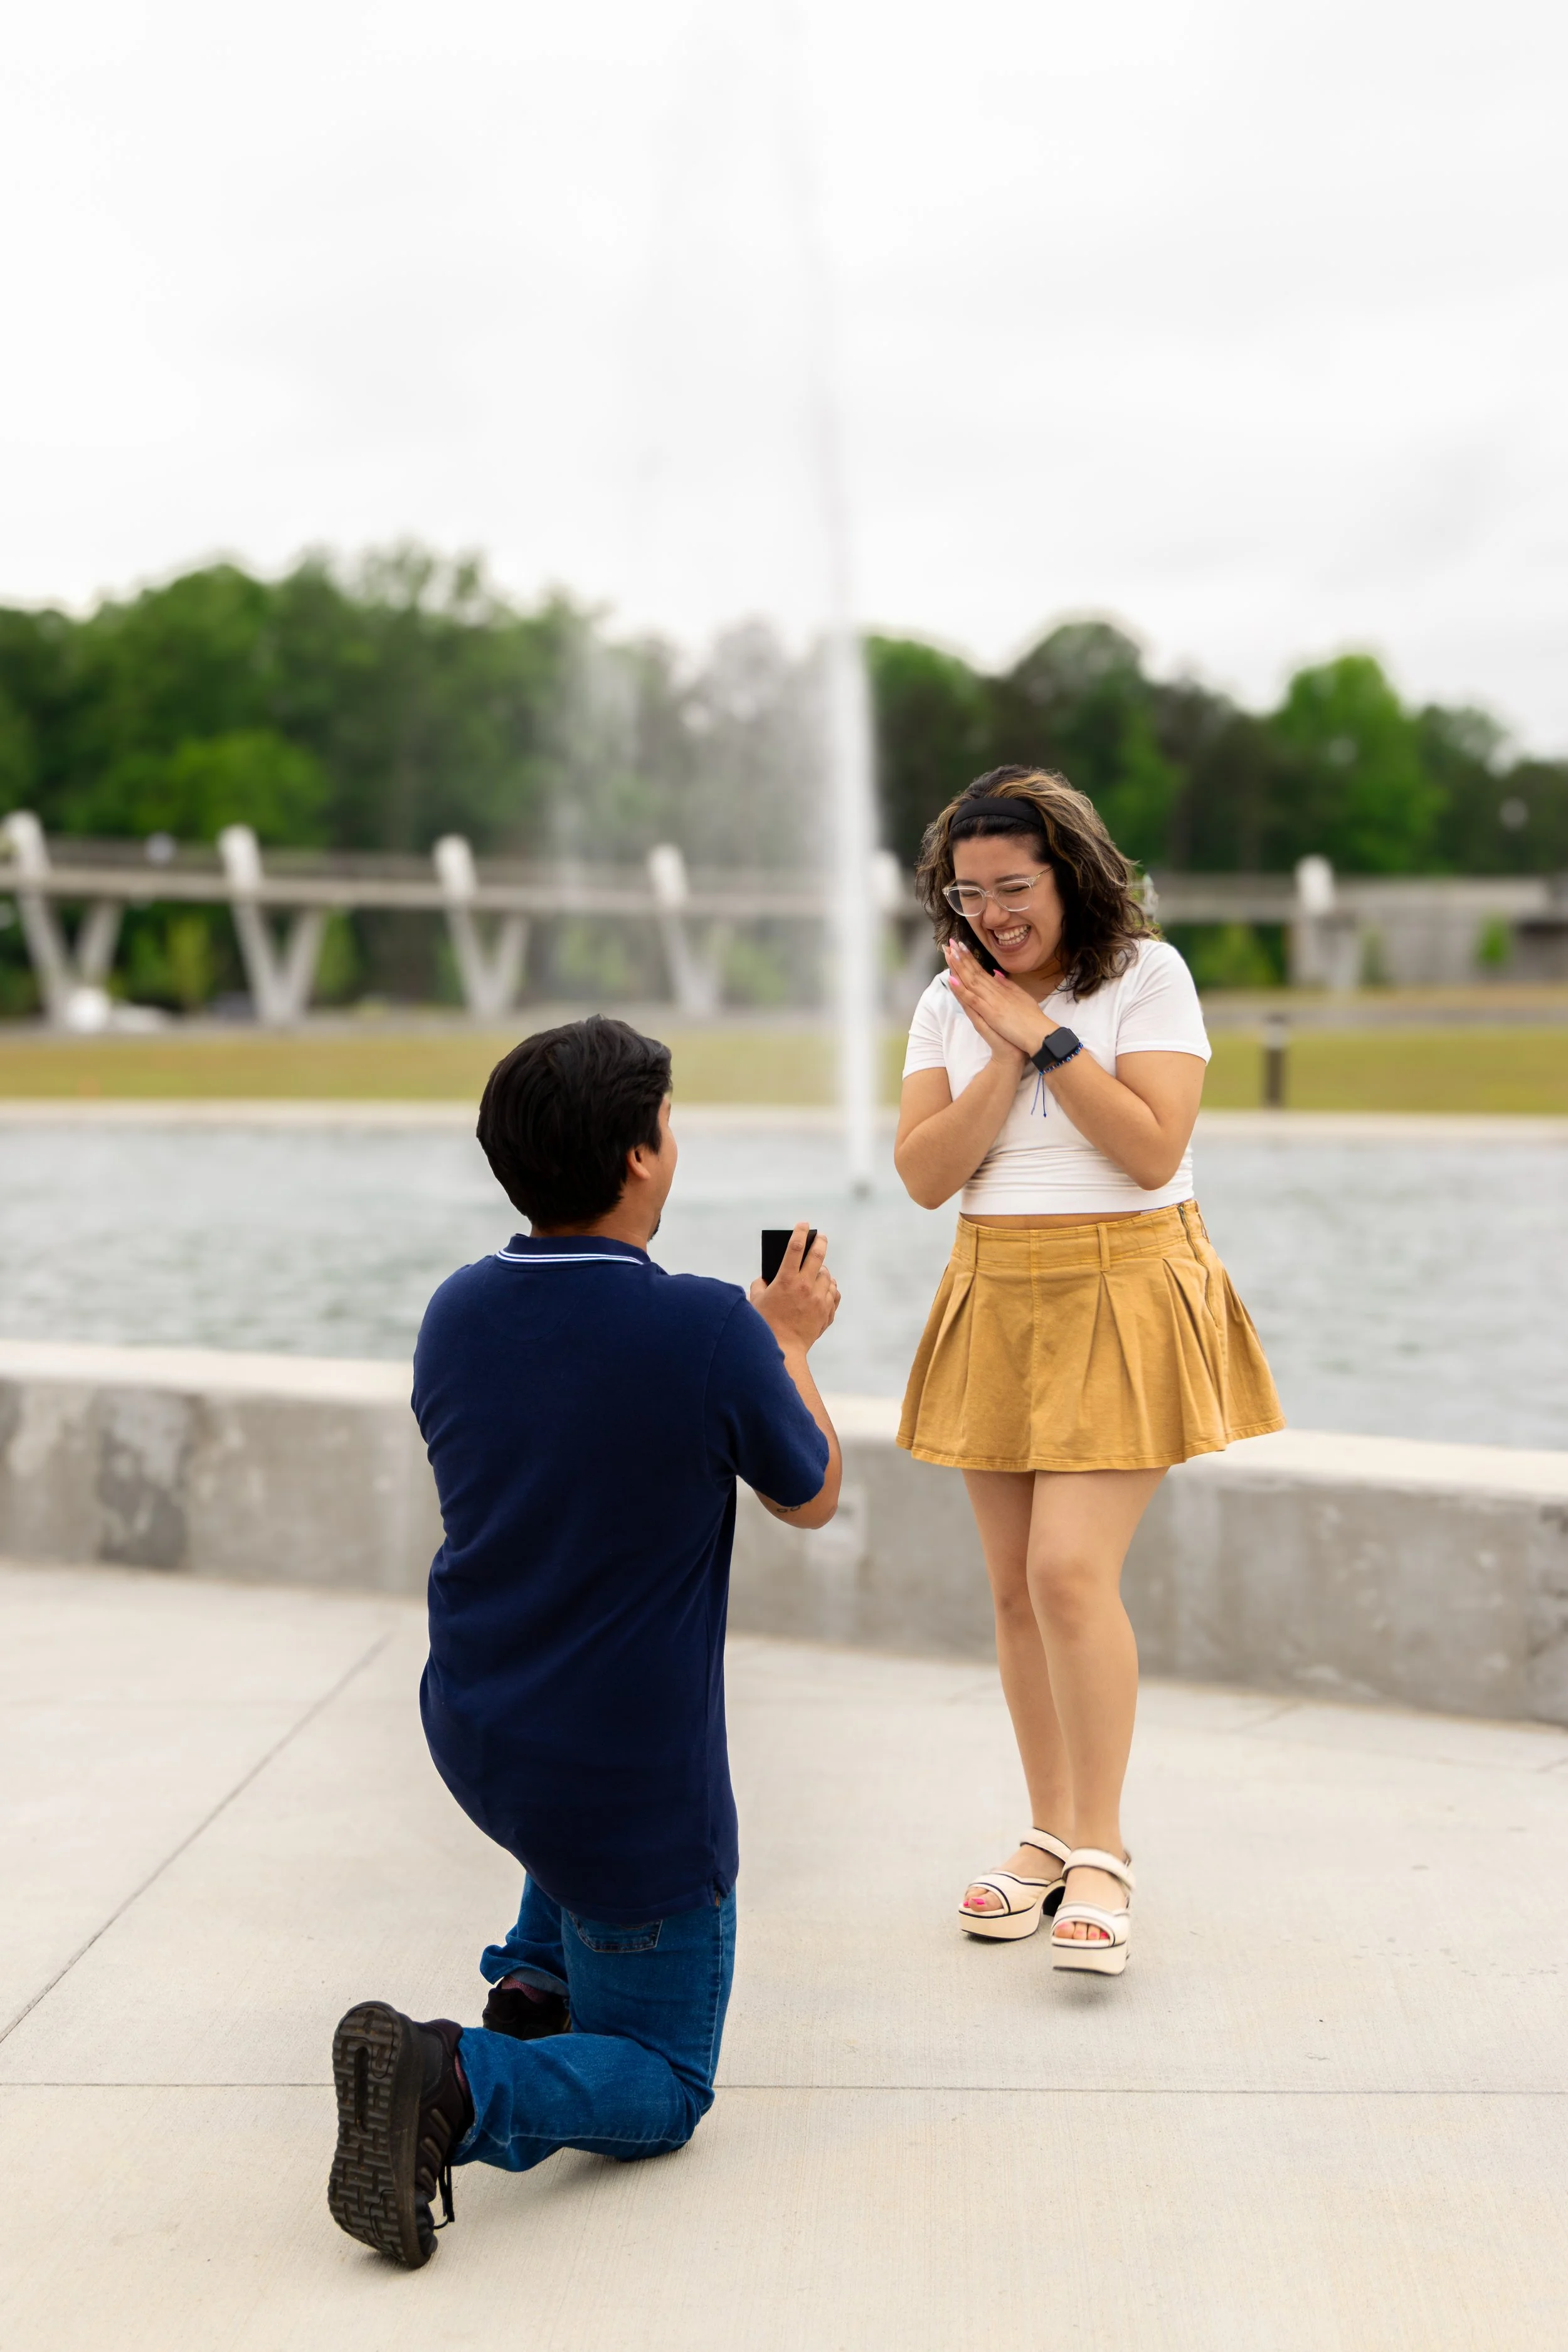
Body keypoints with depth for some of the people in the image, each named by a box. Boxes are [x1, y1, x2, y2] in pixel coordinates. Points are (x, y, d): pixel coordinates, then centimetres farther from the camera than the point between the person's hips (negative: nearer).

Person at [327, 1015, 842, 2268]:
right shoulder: (712, 1333, -23)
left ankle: (535, 1976, 30)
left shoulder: (457, 1312, -6)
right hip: (628, 1790, -6)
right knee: (660, 2093, 11)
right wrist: (789, 1342, 13)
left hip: (474, 1739, 6)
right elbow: (813, 1497, -4)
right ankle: (460, 2086, -17)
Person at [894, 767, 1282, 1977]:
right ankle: (1050, 1836, 21)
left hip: (1125, 1296, -5)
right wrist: (1005, 1053, -11)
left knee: (1072, 1571, -14)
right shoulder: (953, 1002, 8)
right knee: (1016, 1588, 7)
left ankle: (1102, 1855, -1)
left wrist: (1046, 1036, -14)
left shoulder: (1147, 974, -4)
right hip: (997, 1300, 5)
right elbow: (925, 1174, -2)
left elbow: (1154, 1149, -14)